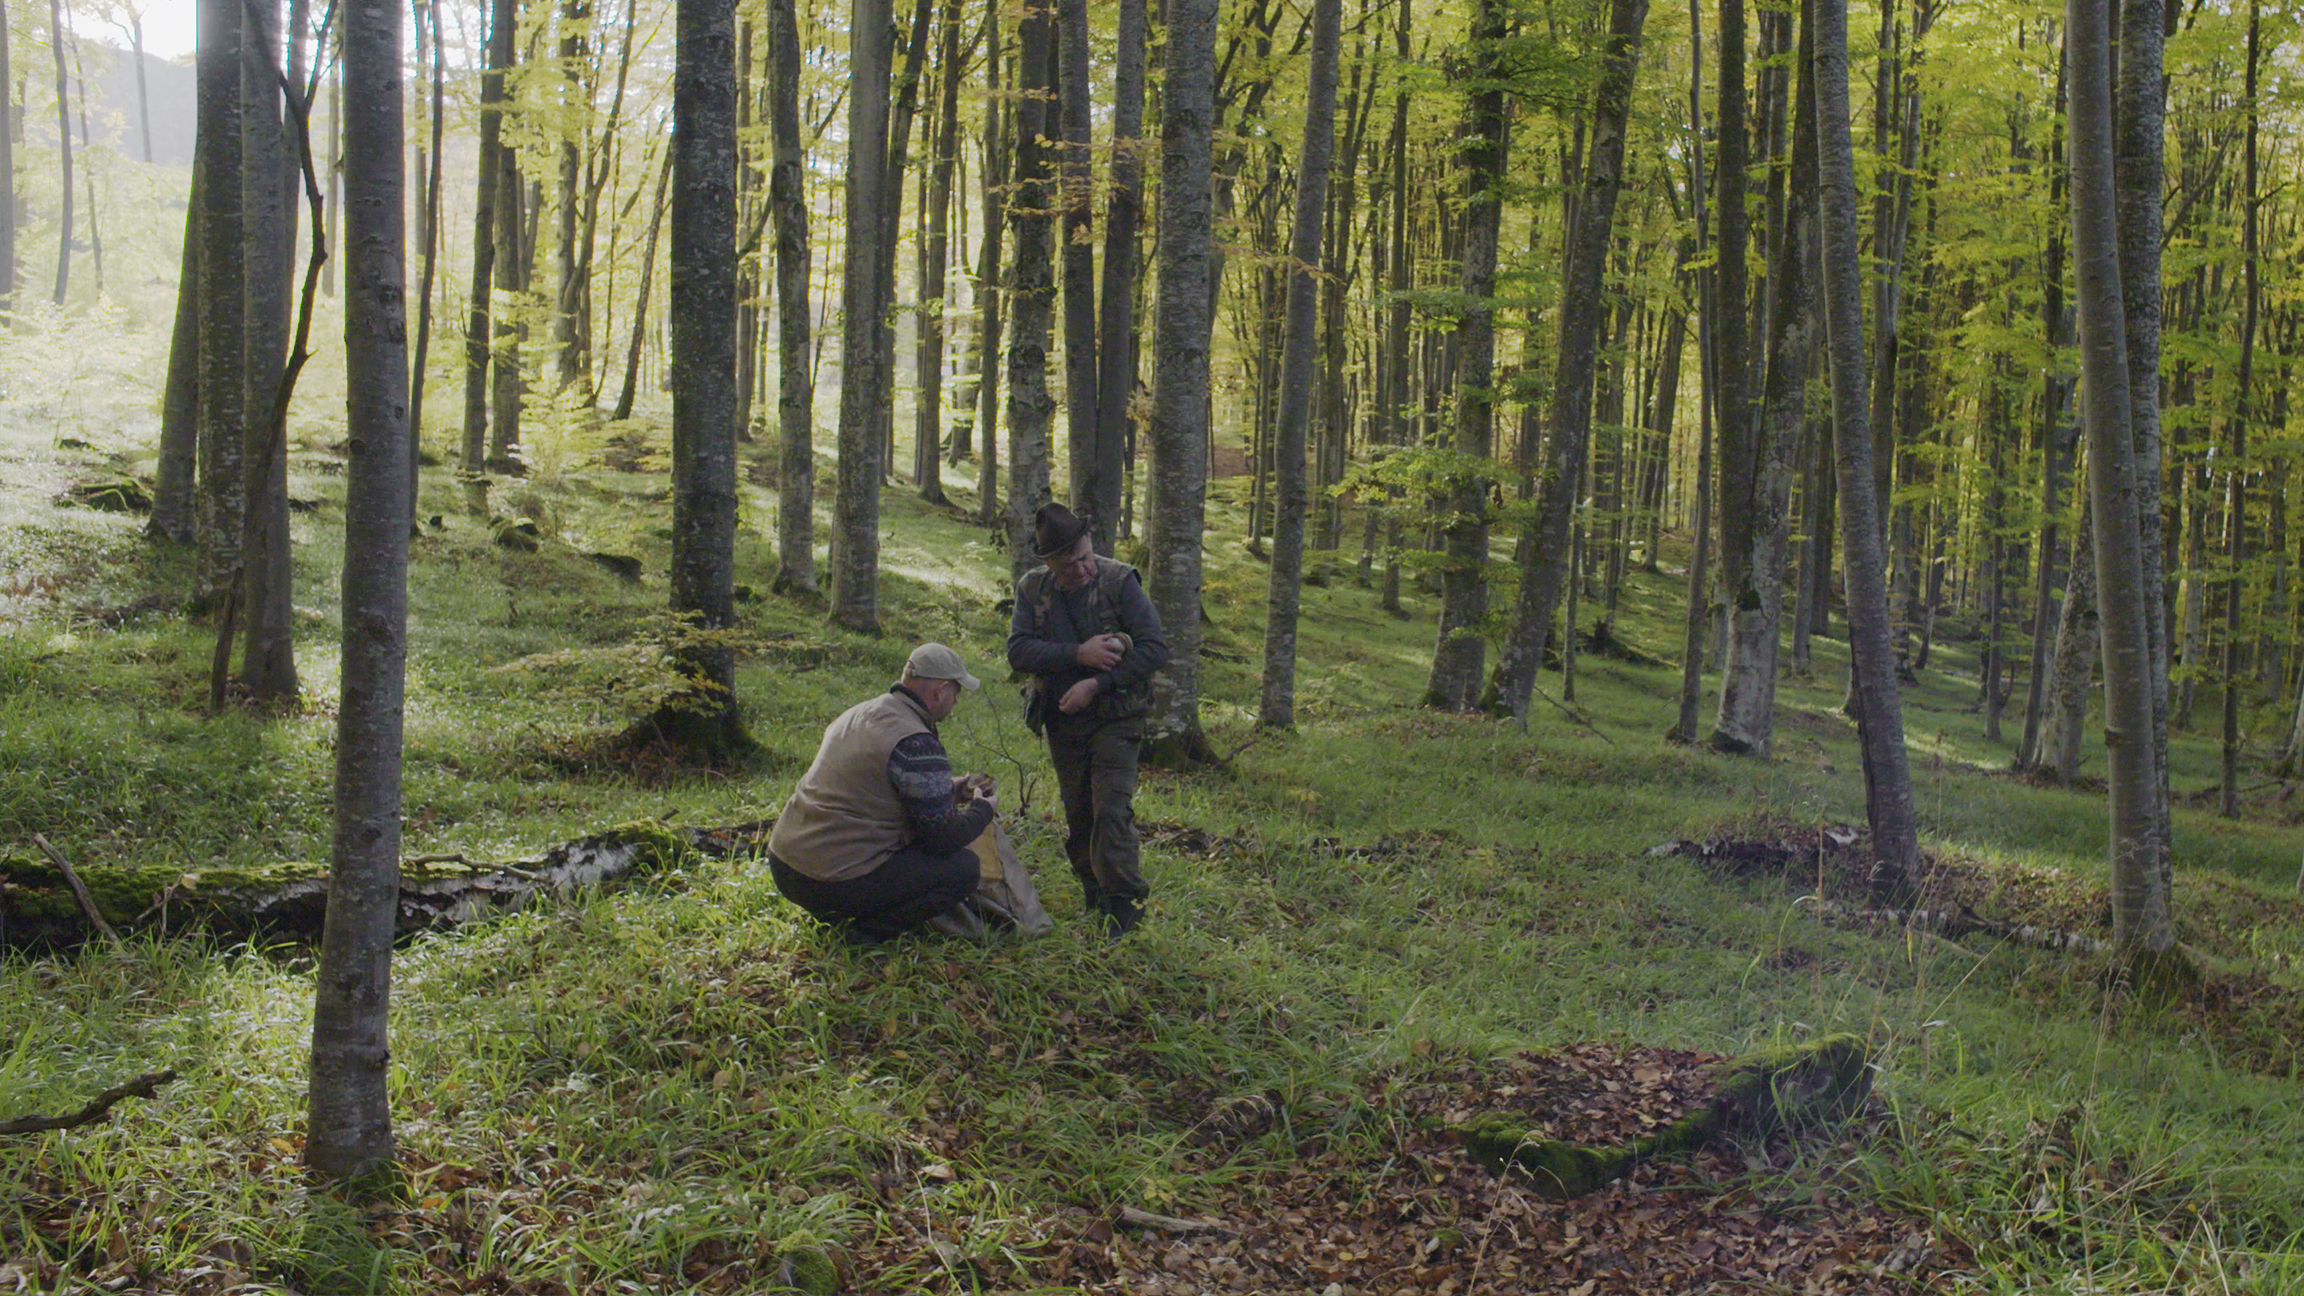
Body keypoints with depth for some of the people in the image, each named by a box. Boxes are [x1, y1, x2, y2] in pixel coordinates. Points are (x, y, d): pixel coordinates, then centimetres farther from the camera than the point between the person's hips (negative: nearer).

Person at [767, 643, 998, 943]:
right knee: (964, 868, -3)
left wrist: (951, 792, 30)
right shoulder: (917, 746, -16)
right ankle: (868, 929, -7)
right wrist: (983, 809, 8)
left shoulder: (858, 713, 13)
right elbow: (944, 837, -13)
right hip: (834, 882, -9)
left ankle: (832, 912, 14)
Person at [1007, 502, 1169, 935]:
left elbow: (1155, 649, -13)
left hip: (1115, 718, -4)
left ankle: (1124, 901, -7)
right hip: (1062, 721, 4)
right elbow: (1018, 651, -11)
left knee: (1112, 809, -13)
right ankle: (1096, 895, 24)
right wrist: (1079, 655, -23)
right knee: (1077, 815, 10)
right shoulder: (1032, 589, 1)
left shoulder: (1119, 582, -10)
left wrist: (1097, 683, -19)